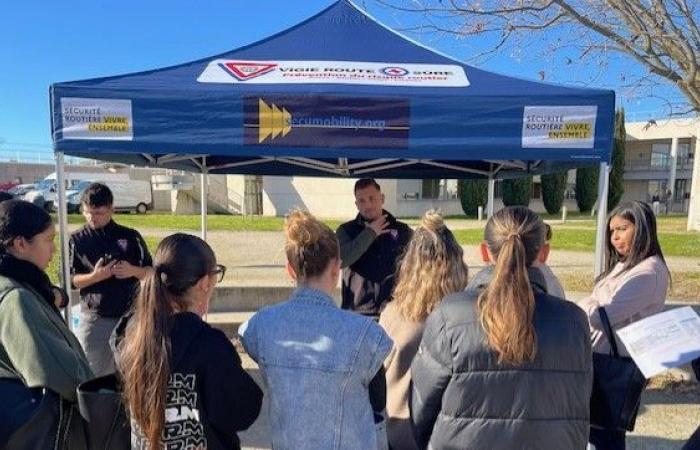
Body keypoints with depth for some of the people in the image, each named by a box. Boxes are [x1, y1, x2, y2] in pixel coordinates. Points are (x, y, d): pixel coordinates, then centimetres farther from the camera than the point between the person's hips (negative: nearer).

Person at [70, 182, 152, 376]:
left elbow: (151, 271, 5)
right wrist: (95, 276, -20)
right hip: (95, 318, -1)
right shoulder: (77, 240, 0)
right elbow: (69, 280, -2)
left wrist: (133, 271, -16)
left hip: (130, 315, 1)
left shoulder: (130, 236, 1)